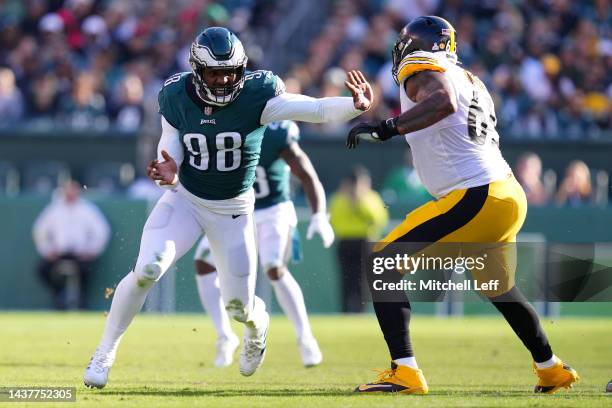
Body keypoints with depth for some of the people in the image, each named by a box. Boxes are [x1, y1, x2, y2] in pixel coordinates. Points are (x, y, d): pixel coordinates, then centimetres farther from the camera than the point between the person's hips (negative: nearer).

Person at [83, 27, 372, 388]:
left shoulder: (255, 96, -22)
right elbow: (171, 142, -1)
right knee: (147, 270, -21)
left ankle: (258, 326, 44)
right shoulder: (176, 96, -14)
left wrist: (355, 105, -50)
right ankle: (105, 353, -3)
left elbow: (315, 109, -32)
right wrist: (170, 169, -25)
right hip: (184, 199, 1)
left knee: (240, 307, 3)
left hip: (233, 210, 0)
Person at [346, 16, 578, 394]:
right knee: (498, 289, 32)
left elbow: (443, 101, -25)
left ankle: (405, 372, -19)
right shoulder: (470, 80, 21)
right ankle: (552, 370, 47)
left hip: (474, 200, -9)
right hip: (511, 196, 9)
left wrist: (386, 128, -30)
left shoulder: (422, 69, -4)